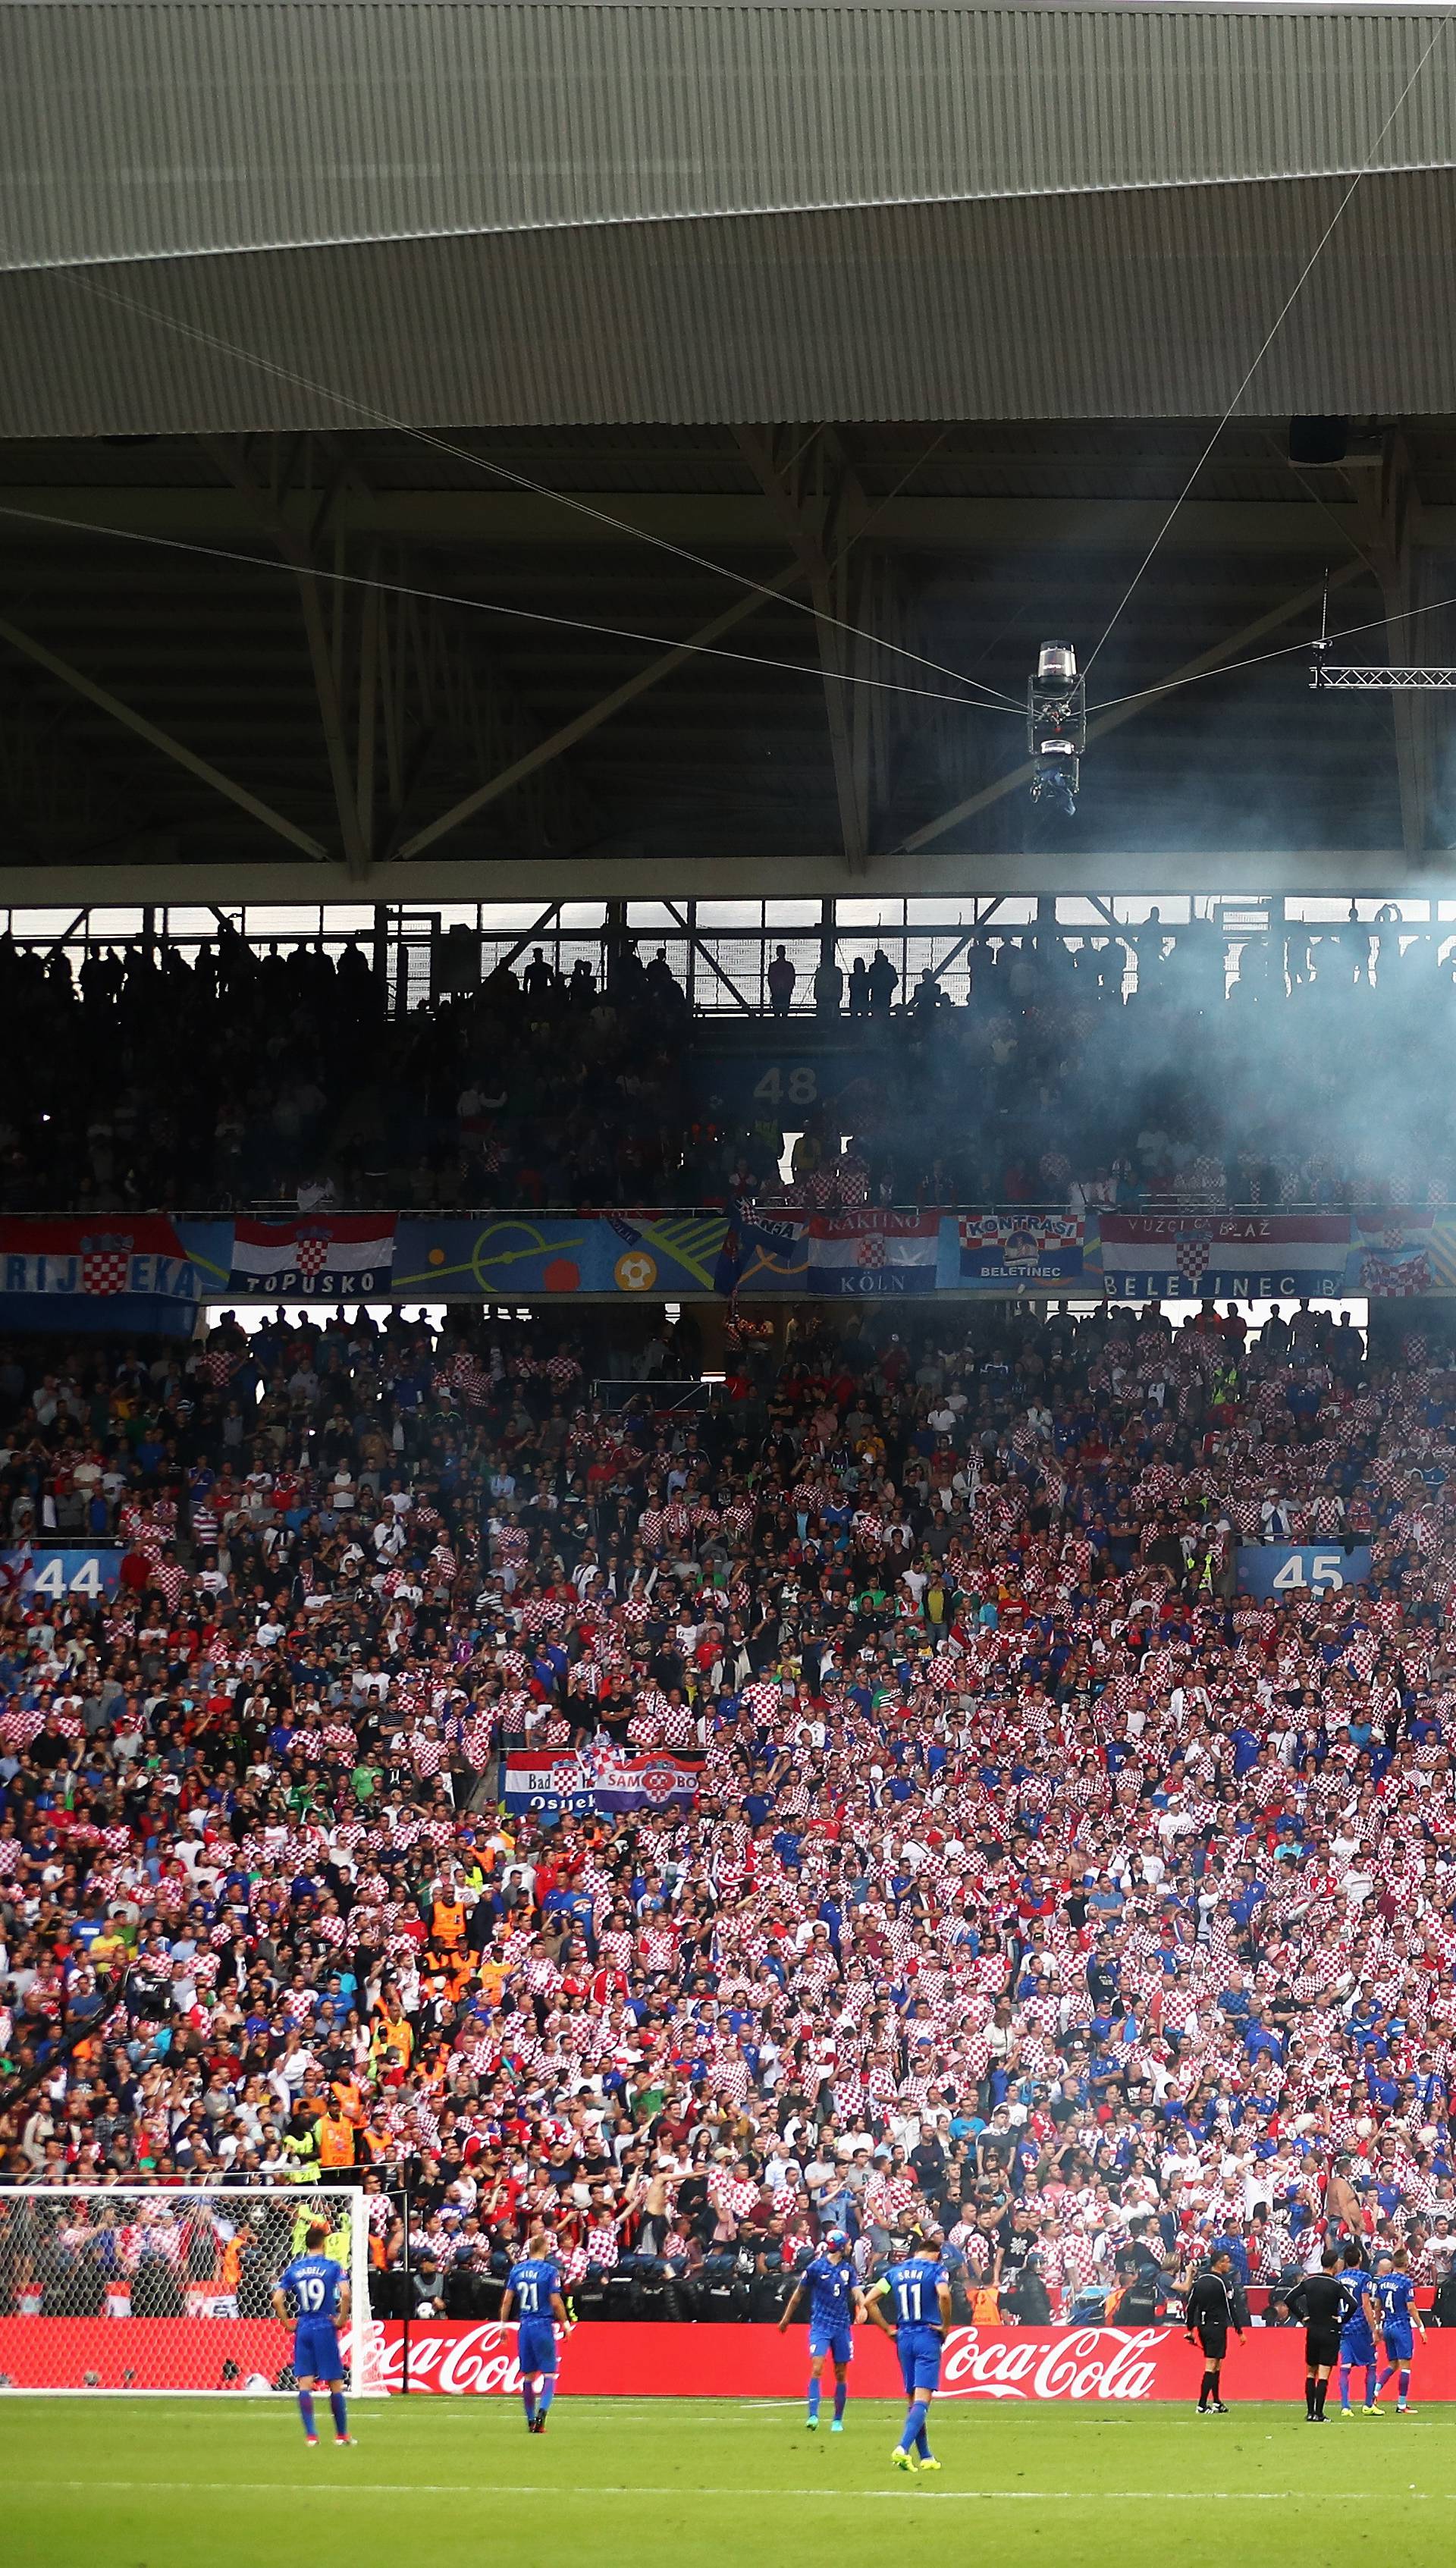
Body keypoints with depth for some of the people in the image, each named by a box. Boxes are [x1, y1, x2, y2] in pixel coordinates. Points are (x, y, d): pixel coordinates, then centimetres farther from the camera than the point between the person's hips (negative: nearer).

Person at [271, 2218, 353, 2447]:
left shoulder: (293, 2268, 6)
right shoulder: (332, 2266, -3)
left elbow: (277, 2300, -2)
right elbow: (345, 2293, -18)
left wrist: (288, 2324, 6)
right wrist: (342, 2320, -5)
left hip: (303, 2328, 2)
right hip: (325, 2328, -2)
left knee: (305, 2383, 2)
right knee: (335, 2383, 7)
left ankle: (310, 2434, -7)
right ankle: (342, 2434, 14)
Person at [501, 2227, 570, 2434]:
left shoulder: (517, 2270, 5)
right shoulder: (550, 2271, -8)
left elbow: (507, 2300, 6)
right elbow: (556, 2302, -10)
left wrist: (503, 2325, 15)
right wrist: (565, 2323, 3)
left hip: (524, 2327, 4)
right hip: (544, 2326, -4)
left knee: (528, 2376, 11)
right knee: (550, 2373, 0)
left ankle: (531, 2421, 13)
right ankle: (543, 2411, -21)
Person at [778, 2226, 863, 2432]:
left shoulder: (848, 2269, 7)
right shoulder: (816, 2267, -4)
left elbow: (856, 2291, -4)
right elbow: (799, 2293, 6)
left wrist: (862, 2306, -27)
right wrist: (786, 2319, 13)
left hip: (842, 2325, 4)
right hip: (820, 2324, -4)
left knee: (841, 2374, 7)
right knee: (817, 2367, -18)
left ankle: (838, 2420, 17)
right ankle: (813, 2415, -22)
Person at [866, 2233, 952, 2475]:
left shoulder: (896, 2271, 11)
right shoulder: (935, 2269, -2)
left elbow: (869, 2301, 5)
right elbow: (944, 2294, -22)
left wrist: (888, 2329, 11)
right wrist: (945, 2326, -9)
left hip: (904, 2338, 5)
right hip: (928, 2337, -5)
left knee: (912, 2399, 13)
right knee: (922, 2399, -9)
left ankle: (925, 2456, 17)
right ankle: (903, 2448, -27)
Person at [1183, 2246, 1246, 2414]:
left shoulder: (1200, 2281, 9)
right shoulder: (1223, 2283, -12)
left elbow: (1191, 2306, 11)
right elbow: (1231, 2308, -13)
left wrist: (1190, 2329, 18)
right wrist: (1239, 2331, -7)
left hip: (1202, 2327, 7)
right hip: (1217, 2327, -7)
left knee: (1216, 2364, 18)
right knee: (1211, 2365, -6)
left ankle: (1216, 2402, 22)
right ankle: (1202, 2405, -10)